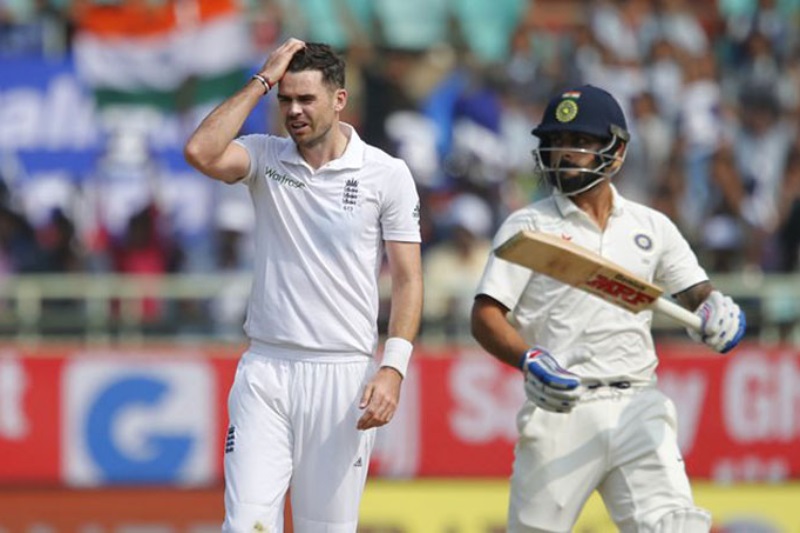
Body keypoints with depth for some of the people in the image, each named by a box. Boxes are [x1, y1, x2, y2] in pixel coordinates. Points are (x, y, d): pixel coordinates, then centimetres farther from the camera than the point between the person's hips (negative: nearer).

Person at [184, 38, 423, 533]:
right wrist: (262, 80, -7)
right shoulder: (266, 158, 6)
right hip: (265, 371, 1)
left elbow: (408, 279, 0)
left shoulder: (387, 174, 1)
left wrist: (393, 369, -13)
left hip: (343, 377, -1)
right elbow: (201, 152, -15)